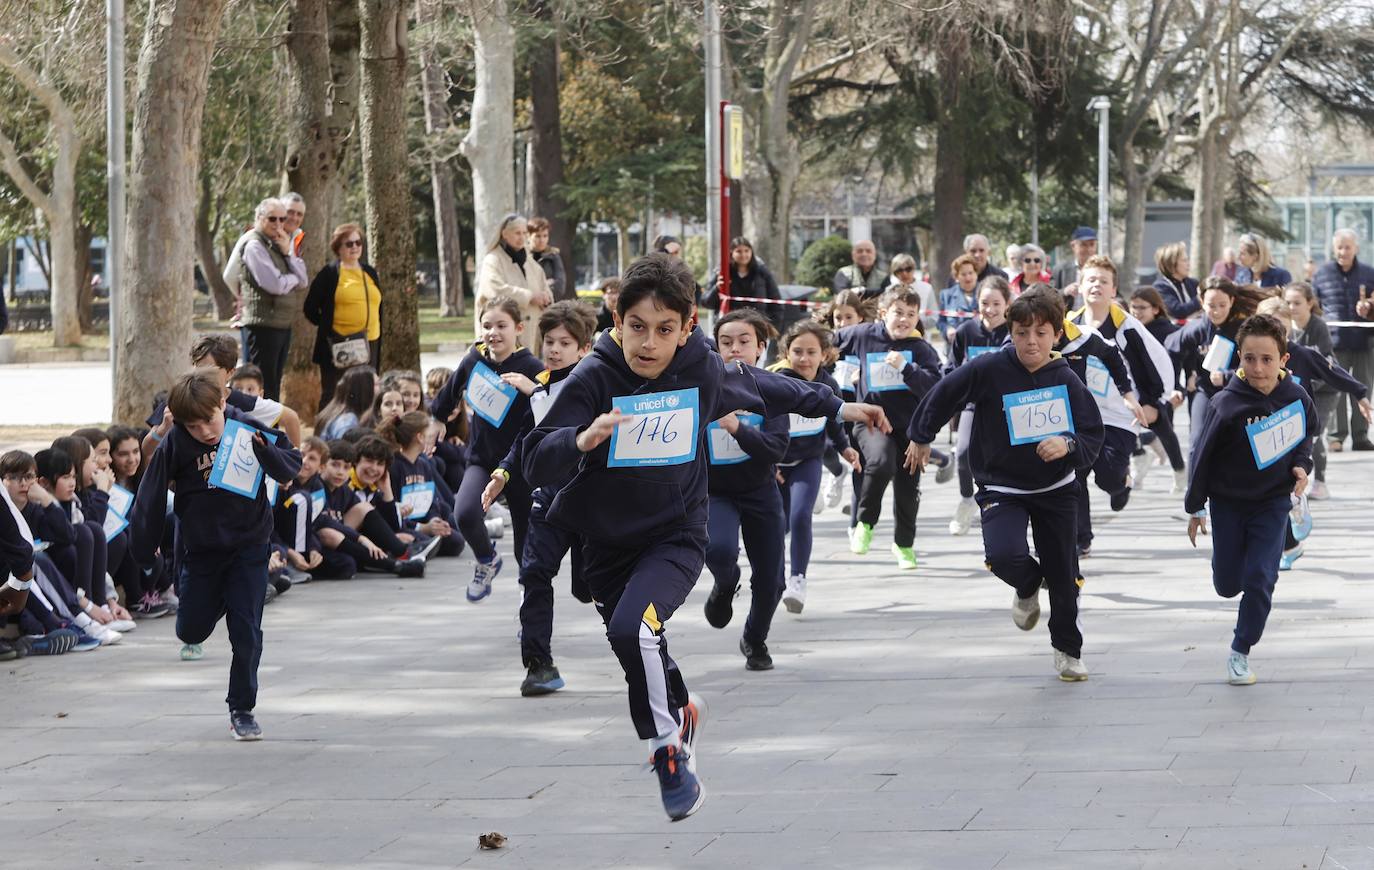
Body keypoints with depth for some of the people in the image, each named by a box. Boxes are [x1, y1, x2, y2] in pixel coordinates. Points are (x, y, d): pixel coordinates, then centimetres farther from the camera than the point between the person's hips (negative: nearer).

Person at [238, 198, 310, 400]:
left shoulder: (279, 245, 16)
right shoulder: (255, 246, -10)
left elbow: (303, 282, 7)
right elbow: (275, 285, -20)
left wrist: (288, 253, -4)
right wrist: (294, 278, 1)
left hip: (283, 324, 9)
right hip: (263, 324, -9)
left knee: (274, 384, 13)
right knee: (262, 385, -7)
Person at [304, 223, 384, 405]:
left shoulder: (370, 273, 14)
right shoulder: (329, 274, -2)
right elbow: (310, 308, -2)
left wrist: (379, 343, 14)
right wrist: (328, 329, -7)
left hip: (369, 345, 5)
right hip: (339, 347, -5)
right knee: (332, 396, -1)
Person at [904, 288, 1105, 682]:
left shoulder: (1068, 381, -11)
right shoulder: (989, 370, -16)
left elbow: (1093, 441, -8)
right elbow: (944, 394, 0)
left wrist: (1068, 445, -31)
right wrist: (920, 437, 13)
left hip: (1057, 488, 2)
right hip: (1002, 488, -2)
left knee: (1063, 572, 9)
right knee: (1003, 555, -26)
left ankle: (1068, 649, 32)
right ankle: (1028, 586, 12)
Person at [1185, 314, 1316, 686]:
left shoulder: (1296, 398, -13)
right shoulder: (1226, 404, -22)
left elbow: (1307, 432, 11)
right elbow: (1204, 455, -10)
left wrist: (1301, 465, -8)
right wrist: (1195, 507, -4)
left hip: (1273, 502, 1)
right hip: (1228, 502, -1)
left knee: (1260, 580, -6)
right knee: (1227, 584, 10)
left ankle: (1240, 653, 11)